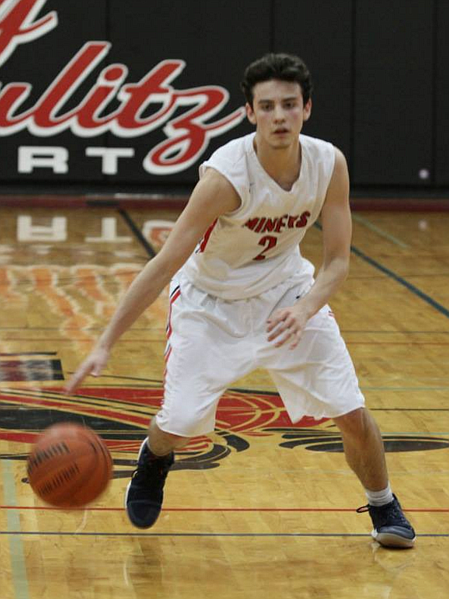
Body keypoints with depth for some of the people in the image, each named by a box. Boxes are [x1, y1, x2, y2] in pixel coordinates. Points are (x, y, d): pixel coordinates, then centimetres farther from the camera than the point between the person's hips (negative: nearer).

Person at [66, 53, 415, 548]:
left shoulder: (329, 164, -19)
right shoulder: (226, 176, -32)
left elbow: (337, 261, -13)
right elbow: (165, 265, -31)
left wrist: (304, 310, -35)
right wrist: (105, 345, -35)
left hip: (286, 291, 3)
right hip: (210, 299, -3)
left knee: (352, 414, -4)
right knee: (178, 426, -9)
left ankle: (383, 507, 24)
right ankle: (154, 459, 31)